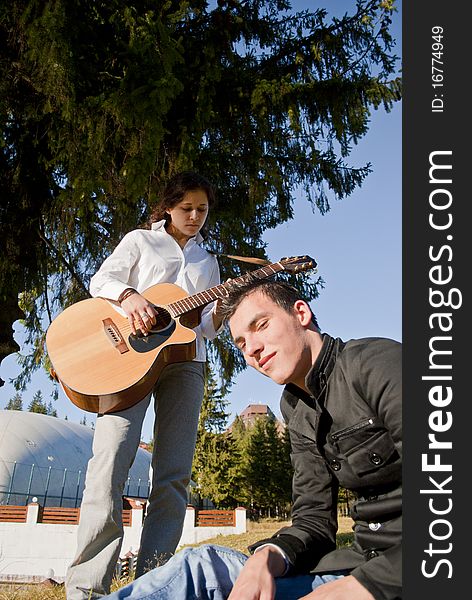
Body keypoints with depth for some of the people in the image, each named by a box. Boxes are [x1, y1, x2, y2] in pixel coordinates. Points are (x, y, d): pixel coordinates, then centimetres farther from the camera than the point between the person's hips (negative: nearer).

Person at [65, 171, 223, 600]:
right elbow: (101, 280, 6)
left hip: (185, 360, 4)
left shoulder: (208, 263, 25)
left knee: (174, 473, -3)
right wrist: (129, 296, -15)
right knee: (111, 457, -19)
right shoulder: (141, 241, 16)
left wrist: (222, 312, -1)